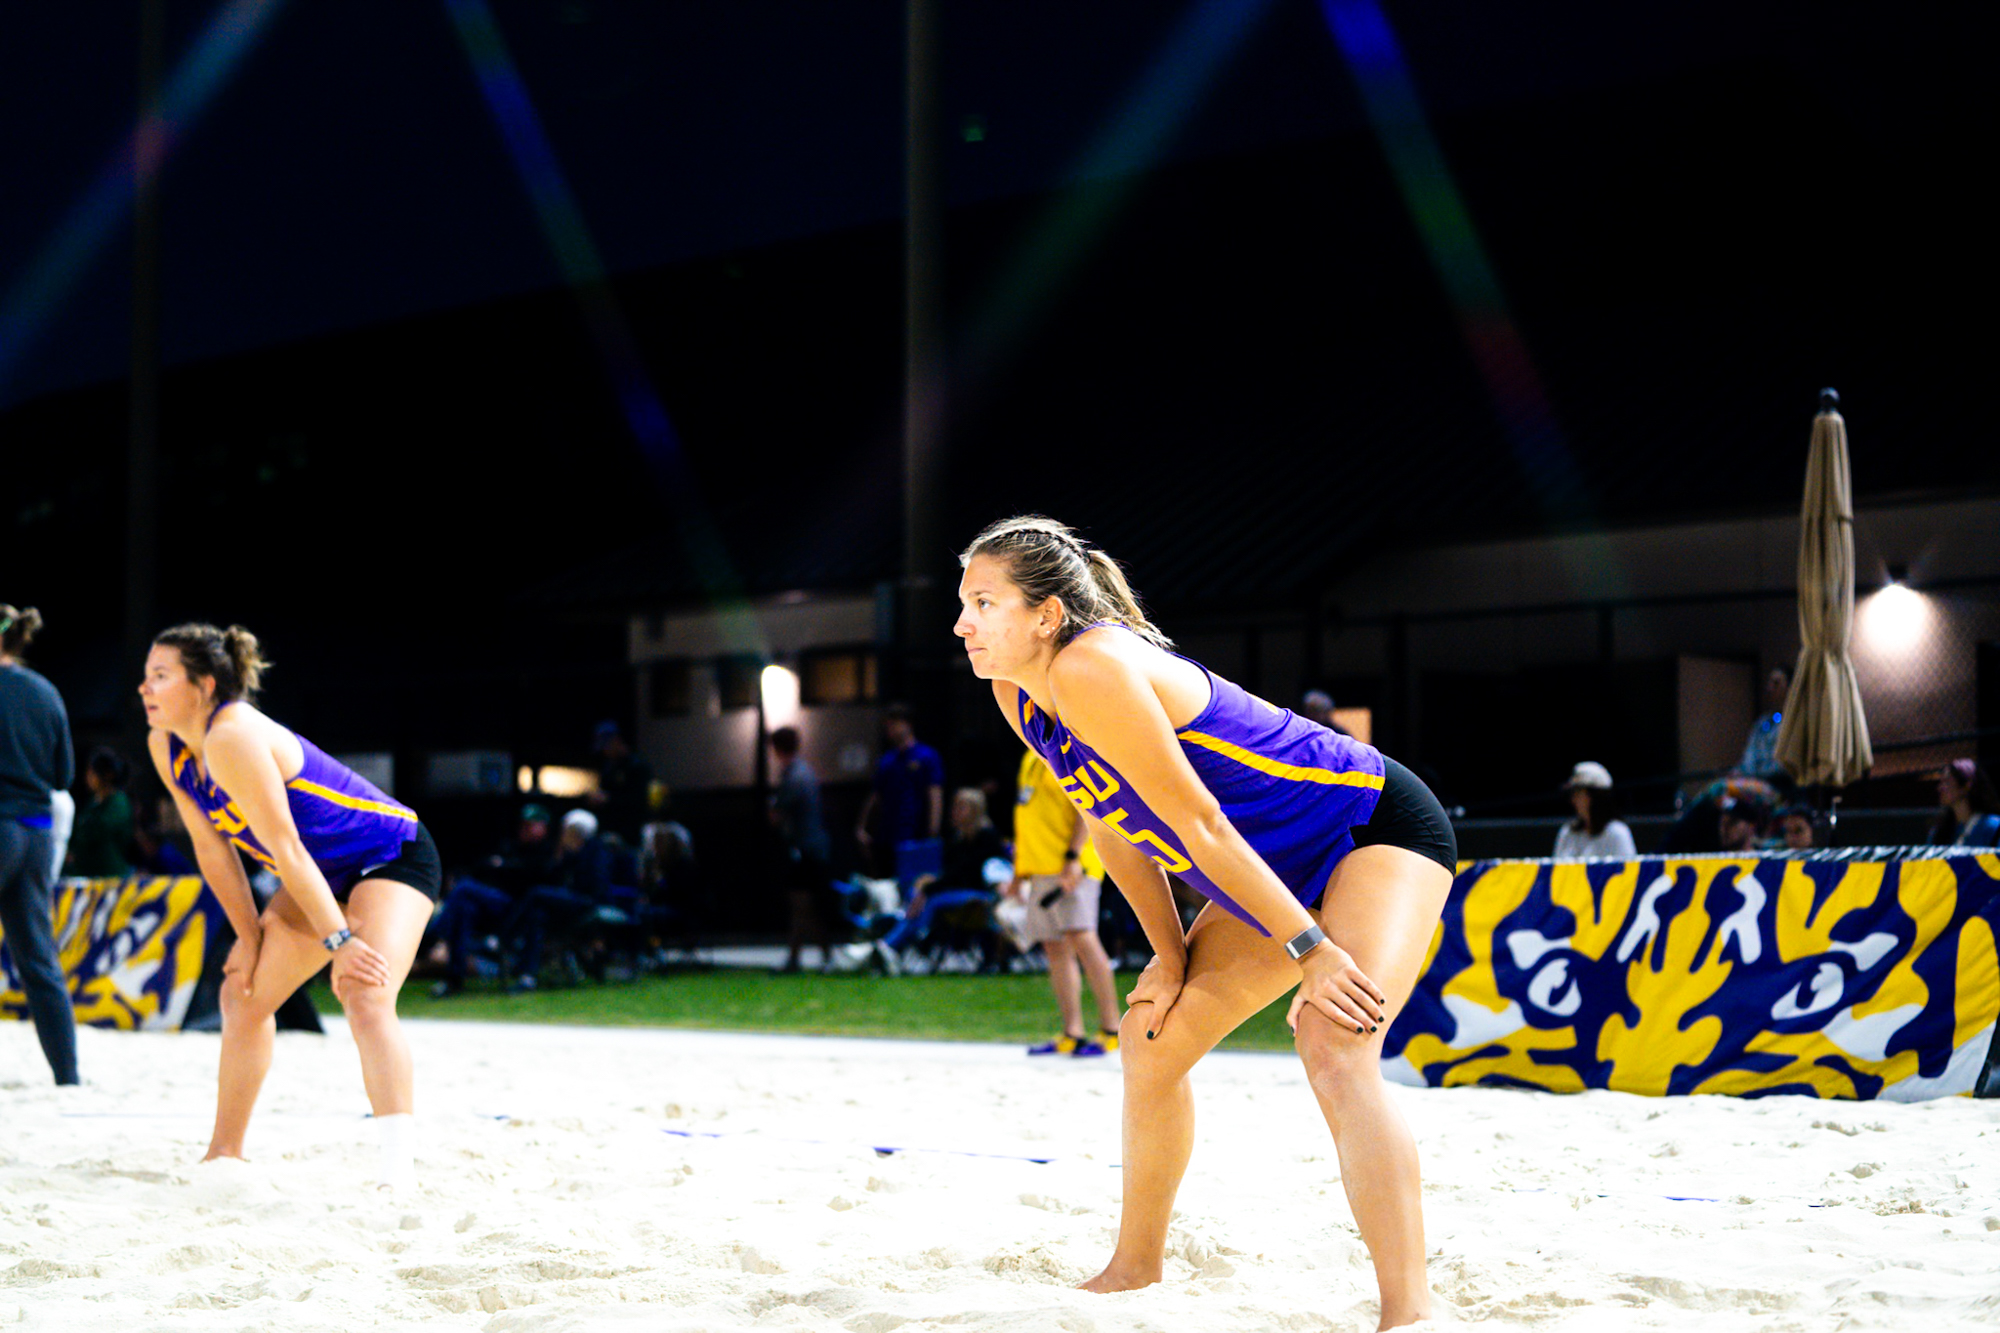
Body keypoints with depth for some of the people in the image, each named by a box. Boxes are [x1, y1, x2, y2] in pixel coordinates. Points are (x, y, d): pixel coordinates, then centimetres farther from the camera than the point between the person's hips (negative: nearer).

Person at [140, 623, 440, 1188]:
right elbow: (212, 848, 3)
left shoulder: (232, 738, -29)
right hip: (327, 876, 10)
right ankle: (224, 1155, 25)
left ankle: (398, 1168, -37)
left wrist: (339, 942, -27)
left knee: (365, 998, -29)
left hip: (393, 857, -10)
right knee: (243, 994, 12)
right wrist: (249, 937, 2)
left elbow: (286, 849, -29)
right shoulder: (166, 746, -3)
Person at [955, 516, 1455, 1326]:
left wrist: (1310, 949, -23)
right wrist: (1170, 954, 6)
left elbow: (1198, 824, -27)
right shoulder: (1019, 697, 0)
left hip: (1378, 826, -10)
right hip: (1286, 875, 10)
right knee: (1150, 1037, 15)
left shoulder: (1091, 670, -28)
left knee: (1334, 1048, -30)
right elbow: (1114, 825, 9)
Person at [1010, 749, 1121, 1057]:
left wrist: (1073, 858, -23)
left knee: (1081, 938, -16)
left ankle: (1111, 1028, -13)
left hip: (1071, 867, -8)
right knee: (1055, 947, 4)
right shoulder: (1032, 758, 21)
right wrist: (1019, 872, 23)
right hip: (1039, 868, 9)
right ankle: (1072, 1034, 5)